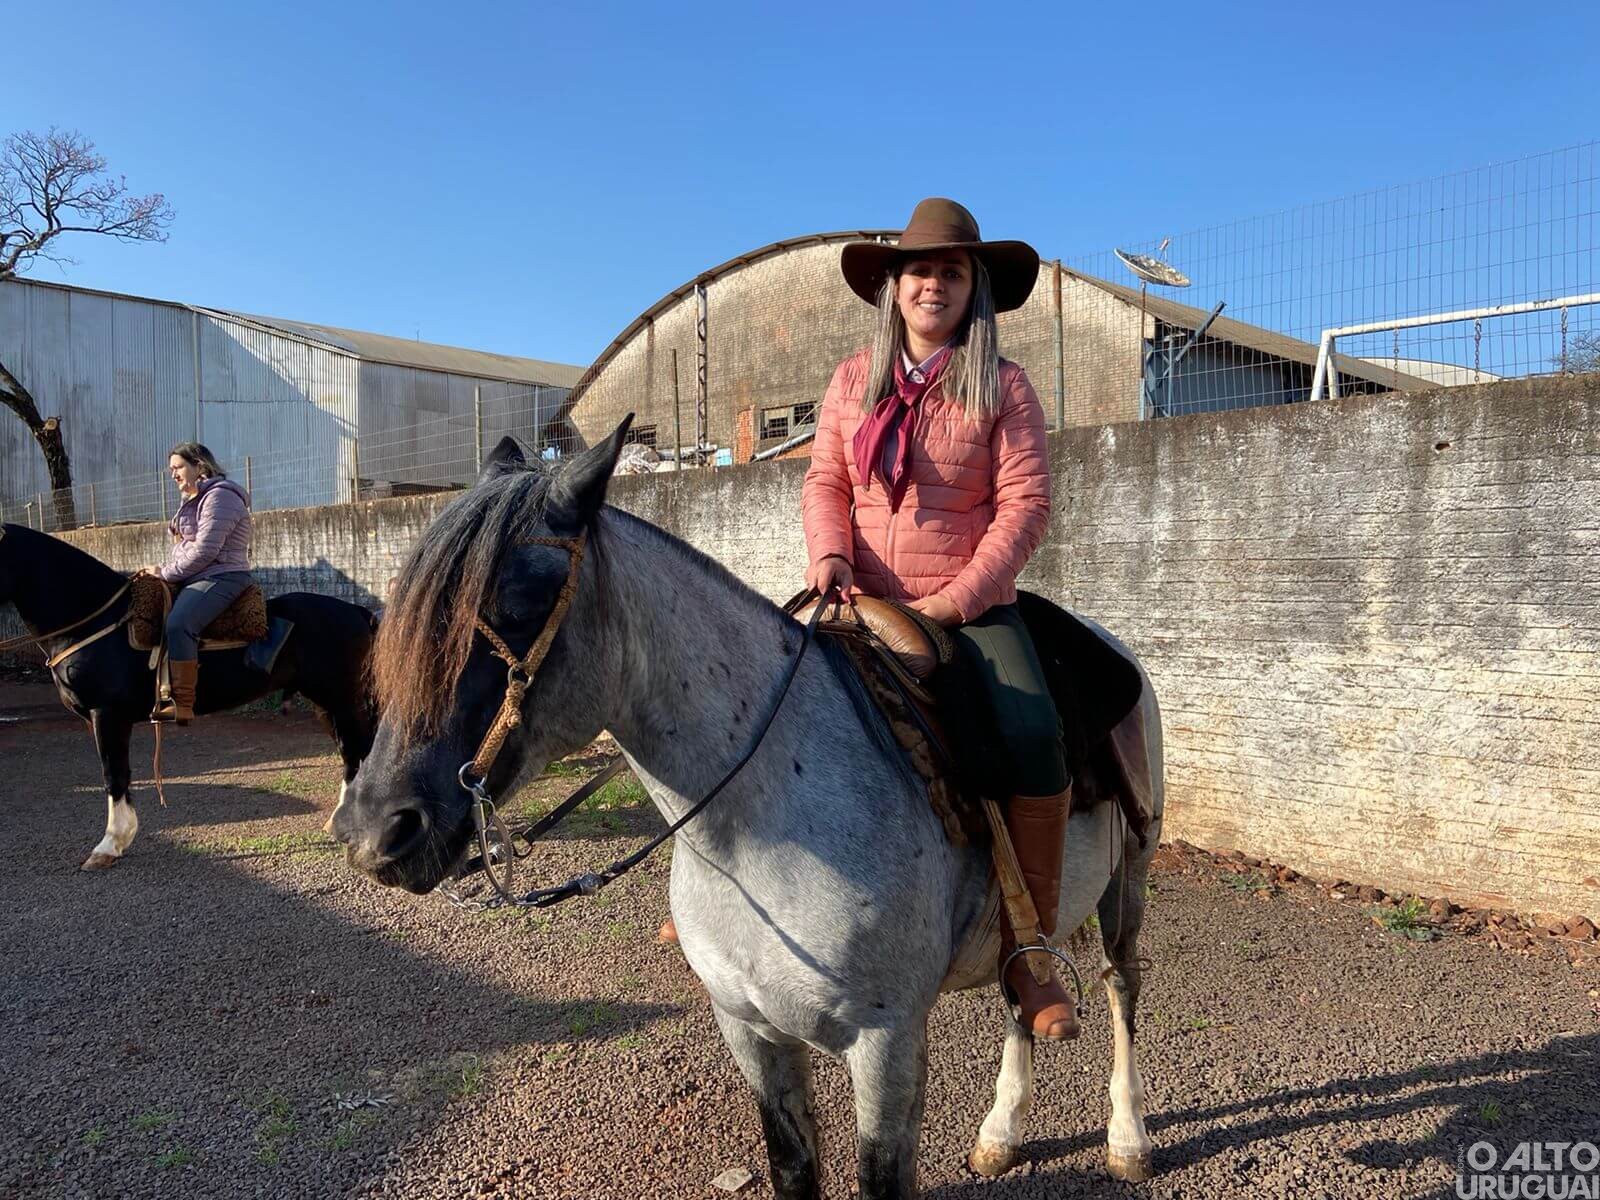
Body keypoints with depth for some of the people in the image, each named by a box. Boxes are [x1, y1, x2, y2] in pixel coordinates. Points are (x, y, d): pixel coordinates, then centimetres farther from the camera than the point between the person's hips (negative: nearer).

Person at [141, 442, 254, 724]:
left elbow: (204, 551, -19)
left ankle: (182, 704, -35)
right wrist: (164, 572, 9)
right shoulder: (193, 500, 24)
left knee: (177, 624, -32)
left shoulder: (219, 496, -10)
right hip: (194, 580, 12)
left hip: (220, 578, -12)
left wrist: (165, 573, -12)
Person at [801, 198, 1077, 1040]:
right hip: (863, 604, 3)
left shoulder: (1003, 386, 2)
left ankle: (1029, 948, -8)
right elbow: (824, 480, 8)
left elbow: (1025, 503, -6)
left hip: (974, 608, -3)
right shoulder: (854, 379, 11)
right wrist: (830, 553, -13)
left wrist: (956, 600, -16)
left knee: (1035, 737, -26)